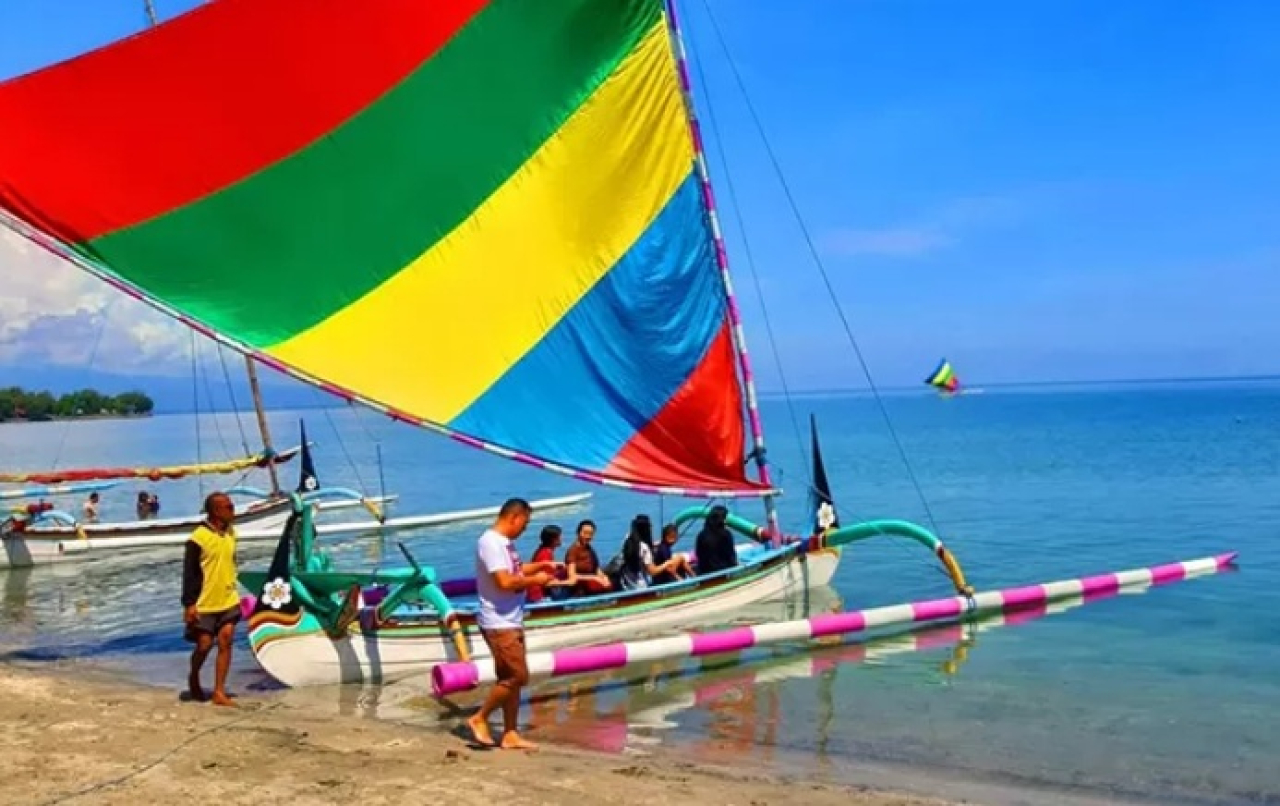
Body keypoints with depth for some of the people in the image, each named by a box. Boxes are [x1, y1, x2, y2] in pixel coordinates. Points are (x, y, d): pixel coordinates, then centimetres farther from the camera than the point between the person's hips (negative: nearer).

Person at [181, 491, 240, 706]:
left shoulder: (230, 533, 6)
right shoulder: (198, 538, -16)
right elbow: (189, 573, -14)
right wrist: (188, 604, -16)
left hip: (228, 601, 5)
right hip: (204, 603, -5)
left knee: (225, 642, -2)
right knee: (204, 644, 2)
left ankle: (219, 692, 1)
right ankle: (193, 680, 31)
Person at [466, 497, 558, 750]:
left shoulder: (504, 542, 11)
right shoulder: (490, 542, -18)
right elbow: (505, 581, -27)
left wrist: (540, 566, 15)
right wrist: (534, 580, -13)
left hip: (512, 622, 10)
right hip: (499, 624, -10)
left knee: (512, 678, 11)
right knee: (516, 676, -8)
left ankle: (510, 734, 17)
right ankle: (479, 718, 6)